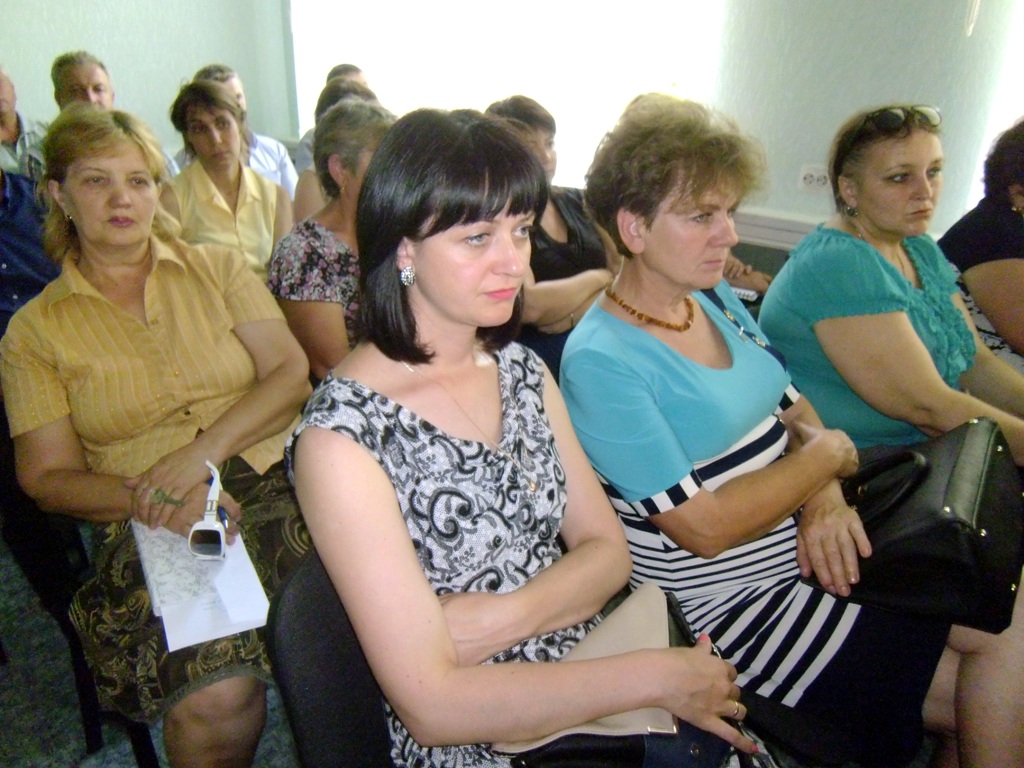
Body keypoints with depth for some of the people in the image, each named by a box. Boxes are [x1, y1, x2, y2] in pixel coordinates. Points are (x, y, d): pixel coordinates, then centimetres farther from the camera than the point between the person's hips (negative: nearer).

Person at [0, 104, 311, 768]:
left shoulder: (218, 268, 15)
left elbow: (292, 374, 4)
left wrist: (203, 452, -11)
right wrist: (147, 496, -13)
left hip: (276, 484, 1)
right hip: (152, 529, 0)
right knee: (214, 699, -27)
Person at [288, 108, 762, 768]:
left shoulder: (523, 370, 4)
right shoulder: (342, 435, -17)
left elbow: (608, 550, 3)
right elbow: (430, 705, -18)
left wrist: (503, 617, -15)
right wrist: (655, 676, -16)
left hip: (591, 682, 6)